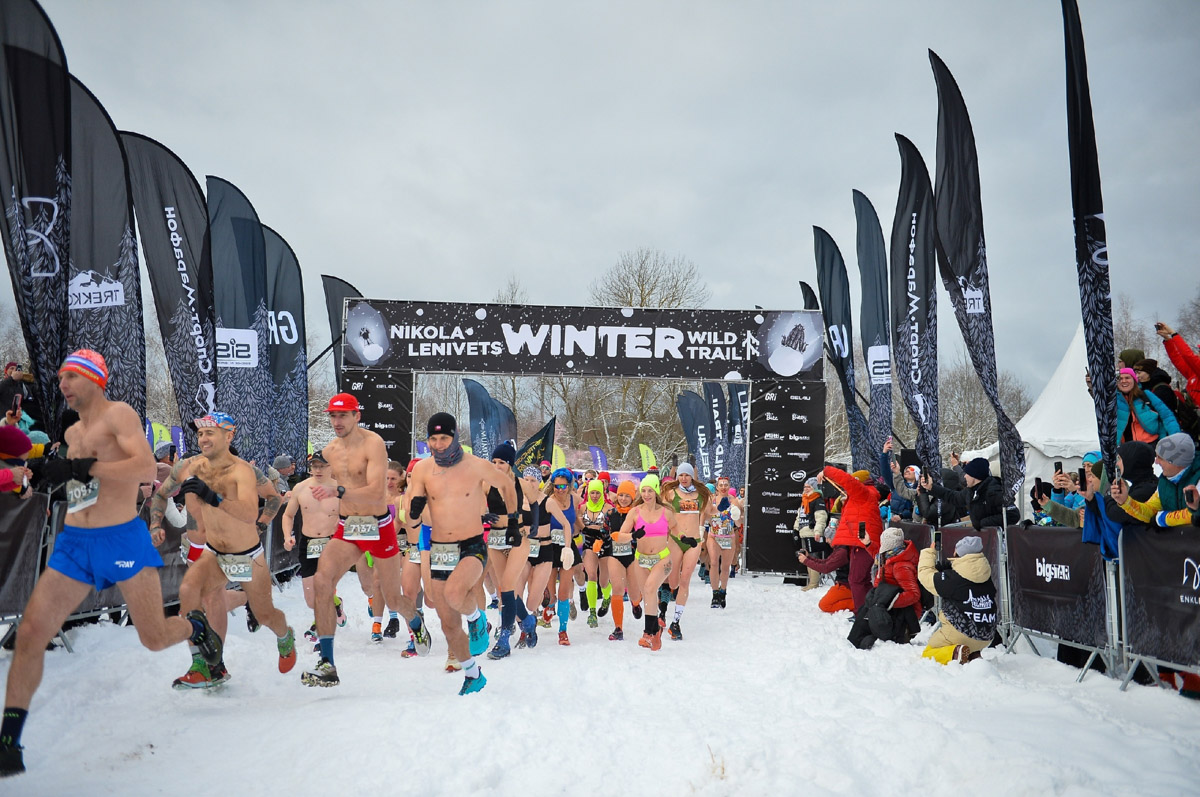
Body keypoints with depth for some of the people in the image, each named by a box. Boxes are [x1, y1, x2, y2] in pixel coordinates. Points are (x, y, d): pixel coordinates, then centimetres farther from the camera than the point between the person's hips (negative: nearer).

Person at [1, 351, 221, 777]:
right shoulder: (72, 434, 15)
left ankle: (196, 626, 39)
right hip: (74, 543, 6)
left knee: (155, 638, 3)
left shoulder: (119, 414, -8)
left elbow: (146, 467, -24)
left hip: (123, 539, -6)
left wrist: (82, 468, -26)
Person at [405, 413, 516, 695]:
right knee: (449, 626, 8)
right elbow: (411, 521, -2)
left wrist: (511, 515, 23)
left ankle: (476, 618, 0)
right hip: (439, 550, 3)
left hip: (472, 547, -3)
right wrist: (415, 512, -24)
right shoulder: (422, 469, -3)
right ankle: (473, 675, 31)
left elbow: (506, 483, 13)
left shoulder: (477, 466, -8)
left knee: (454, 593, -34)